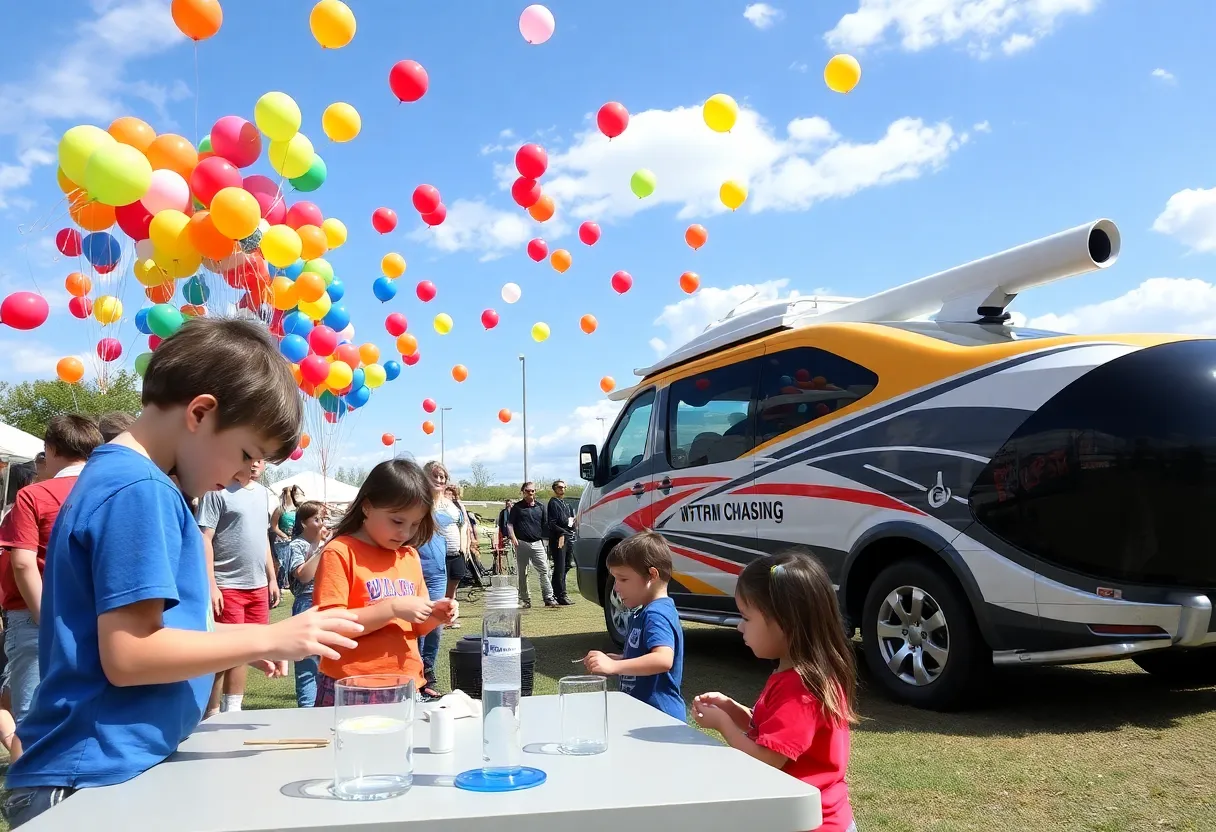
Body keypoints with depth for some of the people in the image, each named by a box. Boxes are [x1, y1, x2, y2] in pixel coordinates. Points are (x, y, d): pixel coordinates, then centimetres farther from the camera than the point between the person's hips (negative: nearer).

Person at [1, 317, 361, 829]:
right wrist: (269, 638, -18)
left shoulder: (116, 476, 11)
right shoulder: (139, 490, -19)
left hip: (109, 768, 10)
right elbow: (128, 656, -23)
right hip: (97, 779, -10)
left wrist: (236, 642, 12)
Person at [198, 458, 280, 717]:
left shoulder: (262, 492, 14)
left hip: (258, 586, 7)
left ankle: (233, 709, 24)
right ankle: (212, 714, 8)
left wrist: (272, 579, 18)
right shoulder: (218, 491, -10)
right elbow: (204, 540, -13)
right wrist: (211, 586, -18)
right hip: (227, 586, -7)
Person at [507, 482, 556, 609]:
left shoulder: (540, 507, 13)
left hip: (537, 543, 2)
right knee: (522, 573, 3)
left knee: (544, 571, -5)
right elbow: (509, 523, 1)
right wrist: (513, 537, -14)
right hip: (522, 543, -2)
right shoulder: (517, 507, 4)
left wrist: (543, 539, 15)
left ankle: (549, 598, -3)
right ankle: (526, 600, 11)